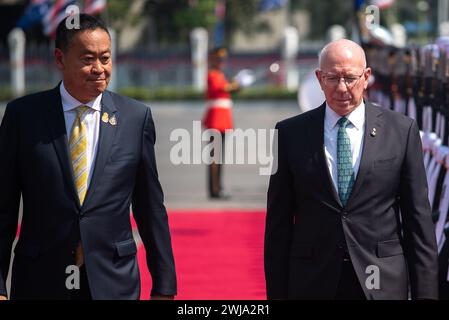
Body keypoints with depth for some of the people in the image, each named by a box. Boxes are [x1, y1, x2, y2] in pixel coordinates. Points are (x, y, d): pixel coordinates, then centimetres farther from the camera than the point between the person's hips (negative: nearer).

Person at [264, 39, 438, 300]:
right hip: (313, 282, 0)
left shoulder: (402, 130, 3)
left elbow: (418, 218, 3)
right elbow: (279, 222, 5)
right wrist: (277, 292, 0)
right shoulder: (291, 133, 4)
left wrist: (425, 292, -1)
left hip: (382, 282, 0)